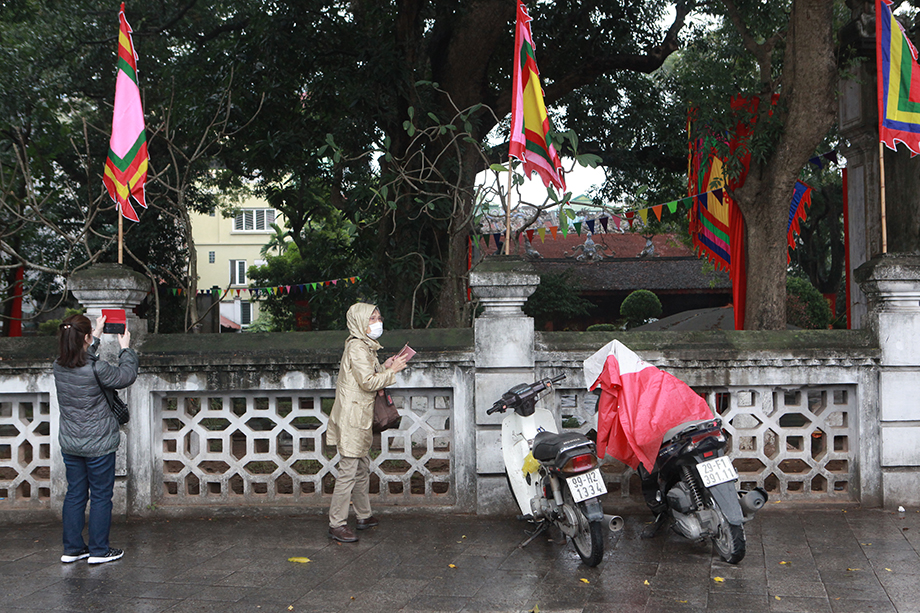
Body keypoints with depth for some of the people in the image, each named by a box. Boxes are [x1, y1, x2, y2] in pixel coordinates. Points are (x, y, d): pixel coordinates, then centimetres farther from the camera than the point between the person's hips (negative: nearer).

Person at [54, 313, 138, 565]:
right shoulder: (96, 369, -23)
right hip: (98, 445, -6)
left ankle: (72, 549, 22)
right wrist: (126, 349, 8)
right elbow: (126, 376, -6)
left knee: (75, 494, 15)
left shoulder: (59, 366, -4)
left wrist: (96, 338, 26)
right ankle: (99, 551, 14)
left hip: (70, 445, 6)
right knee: (101, 496, 7)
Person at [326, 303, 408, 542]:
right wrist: (391, 371, -11)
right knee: (348, 471, -8)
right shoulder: (357, 347, -15)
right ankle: (336, 524, -4)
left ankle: (364, 516, 29)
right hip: (352, 417, -10)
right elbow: (368, 382, -20)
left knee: (363, 468, 18)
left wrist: (384, 367, 7)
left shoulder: (365, 346, 17)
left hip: (359, 418, 10)